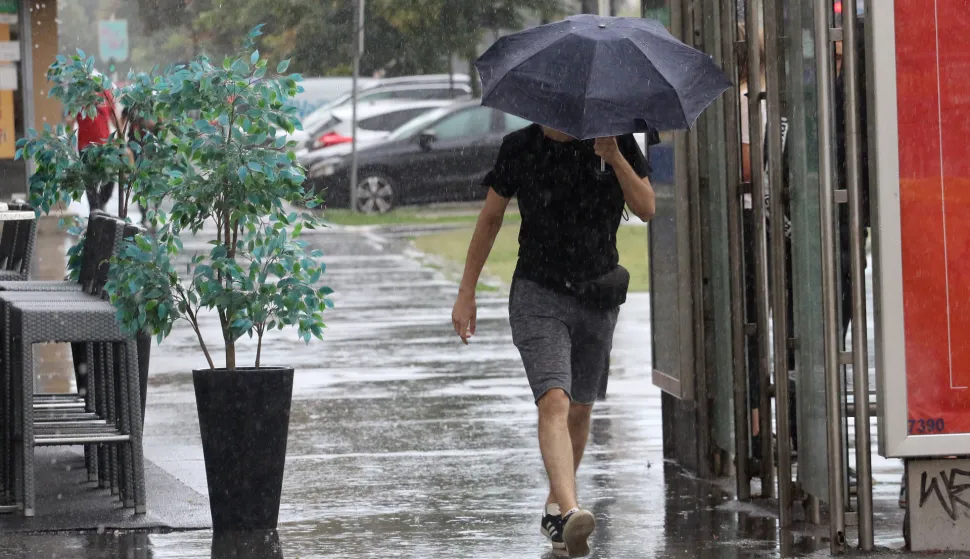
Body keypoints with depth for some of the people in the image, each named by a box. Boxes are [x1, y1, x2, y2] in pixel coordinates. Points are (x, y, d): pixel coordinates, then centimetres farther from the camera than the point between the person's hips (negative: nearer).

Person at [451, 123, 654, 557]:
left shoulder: (618, 142, 0)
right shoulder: (521, 148, -3)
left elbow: (646, 209, -7)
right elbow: (490, 217, 7)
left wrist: (614, 157, -20)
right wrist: (466, 292, 7)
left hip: (597, 297, 3)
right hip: (538, 296, -3)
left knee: (580, 408, 14)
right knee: (553, 401, -21)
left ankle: (554, 509, 33)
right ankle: (569, 513, -38)